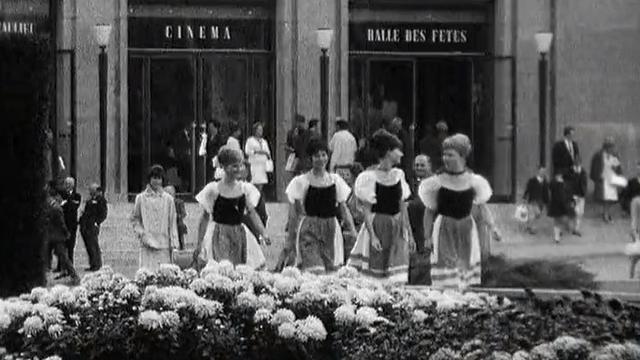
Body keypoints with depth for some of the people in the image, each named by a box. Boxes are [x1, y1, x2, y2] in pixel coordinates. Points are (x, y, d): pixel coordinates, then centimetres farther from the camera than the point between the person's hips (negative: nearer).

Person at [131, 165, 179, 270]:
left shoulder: (168, 199, 8)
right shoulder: (141, 198, 6)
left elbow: (172, 222, 10)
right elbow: (134, 219, 12)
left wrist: (173, 242, 4)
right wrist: (141, 233, -4)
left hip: (164, 245, 1)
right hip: (147, 244, -1)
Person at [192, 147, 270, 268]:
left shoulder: (246, 189, 6)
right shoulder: (214, 189, -5)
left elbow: (252, 213, 7)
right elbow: (205, 217, 0)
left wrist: (263, 233, -6)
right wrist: (199, 244, -2)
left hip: (240, 235, 4)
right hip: (219, 236, -4)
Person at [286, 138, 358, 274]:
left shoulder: (335, 180, 8)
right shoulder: (302, 181, -2)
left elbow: (344, 208, 11)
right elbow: (295, 211, 2)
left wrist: (353, 231, 3)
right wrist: (291, 233, 2)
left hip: (330, 229, 4)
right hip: (309, 230, -4)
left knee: (330, 270, -1)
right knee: (314, 271, -21)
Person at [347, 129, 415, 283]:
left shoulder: (398, 175, 8)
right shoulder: (370, 177, -10)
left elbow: (402, 207, 14)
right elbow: (367, 210, -10)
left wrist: (409, 234, 12)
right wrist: (372, 235, -17)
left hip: (397, 229, 6)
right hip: (378, 227, -6)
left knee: (397, 278, 3)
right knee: (375, 274, -4)